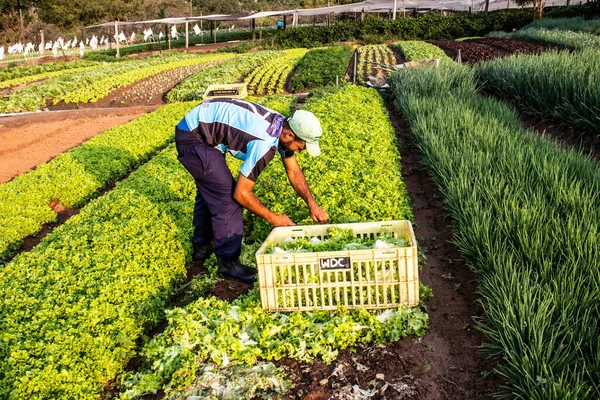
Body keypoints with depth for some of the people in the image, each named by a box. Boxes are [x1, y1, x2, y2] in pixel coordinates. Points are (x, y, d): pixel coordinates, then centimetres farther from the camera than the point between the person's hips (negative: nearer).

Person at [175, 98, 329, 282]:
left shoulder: (283, 126, -3)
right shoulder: (264, 144, -30)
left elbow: (294, 172, 10)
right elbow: (241, 194, -23)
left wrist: (313, 205, 3)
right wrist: (274, 219, -12)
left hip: (198, 129, 10)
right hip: (193, 138, -10)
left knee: (209, 190, 23)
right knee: (227, 196, -9)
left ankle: (202, 247, 39)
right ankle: (228, 263, 3)